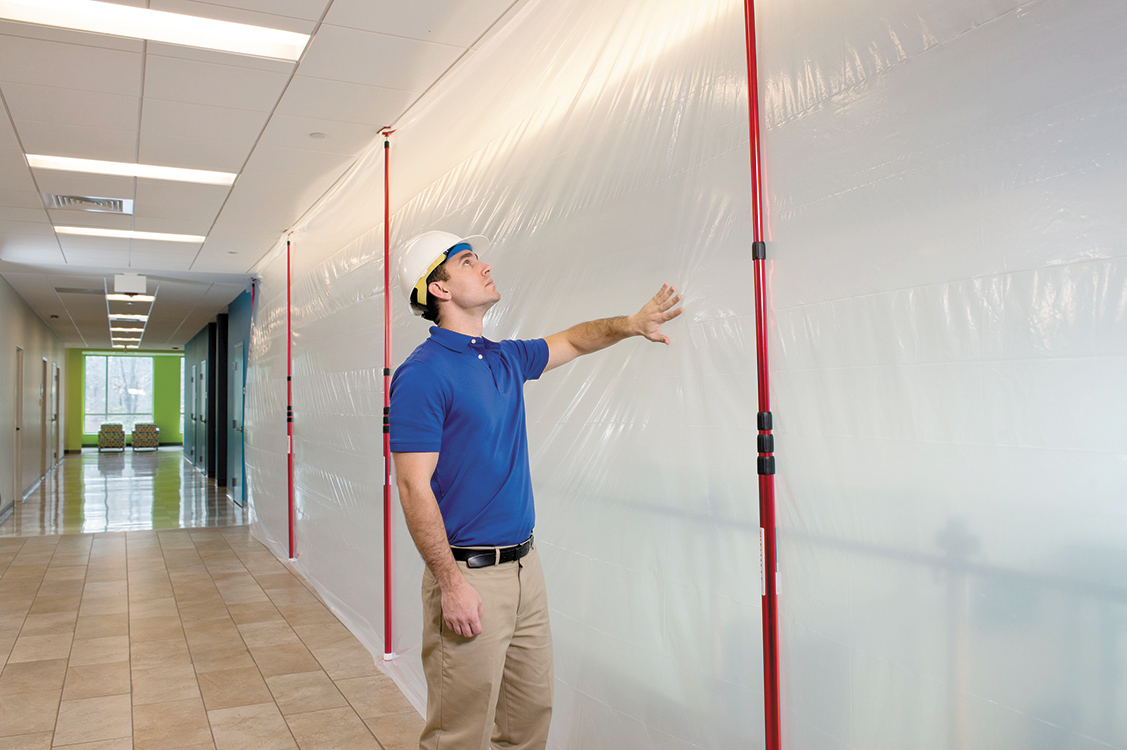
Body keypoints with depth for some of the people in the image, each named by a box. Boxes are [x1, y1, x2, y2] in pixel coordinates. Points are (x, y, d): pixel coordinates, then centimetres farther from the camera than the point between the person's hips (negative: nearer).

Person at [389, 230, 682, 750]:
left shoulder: (505, 359, 10)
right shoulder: (423, 374, -14)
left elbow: (572, 341, 28)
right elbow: (413, 489, -17)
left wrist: (631, 325, 13)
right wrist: (450, 583, -19)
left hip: (526, 567, 8)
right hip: (469, 574, -7)